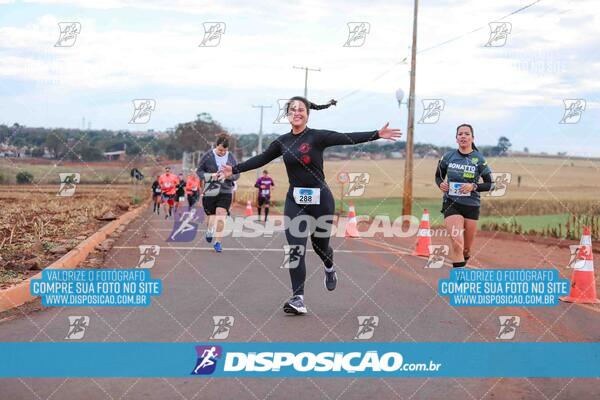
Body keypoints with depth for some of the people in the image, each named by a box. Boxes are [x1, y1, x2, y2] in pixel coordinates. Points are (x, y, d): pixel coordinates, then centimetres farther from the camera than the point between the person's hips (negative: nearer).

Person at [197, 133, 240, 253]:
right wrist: (211, 176, -17)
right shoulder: (208, 156, -6)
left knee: (221, 217, -13)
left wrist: (229, 174, -17)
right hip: (210, 192, 0)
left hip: (225, 192, 1)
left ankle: (218, 242, -5)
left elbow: (237, 174, 6)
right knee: (210, 216, 11)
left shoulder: (231, 158, 1)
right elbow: (199, 171, 1)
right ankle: (209, 231, 45)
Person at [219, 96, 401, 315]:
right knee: (295, 249, -8)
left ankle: (330, 269, 48)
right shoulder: (283, 142, 5)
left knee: (320, 244, 12)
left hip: (320, 199, -3)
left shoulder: (317, 137, -8)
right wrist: (235, 169, 18)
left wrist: (377, 134, -28)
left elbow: (349, 138, -18)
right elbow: (260, 159, 16)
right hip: (295, 200, 3)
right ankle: (298, 299, -10)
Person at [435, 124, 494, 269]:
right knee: (457, 244, -18)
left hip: (471, 206, 1)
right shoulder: (448, 157, 0)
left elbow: (489, 184, 1)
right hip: (451, 204, -1)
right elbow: (438, 176, 15)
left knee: (466, 249, 11)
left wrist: (474, 186, -16)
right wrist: (440, 184, -7)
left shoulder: (479, 159, -3)